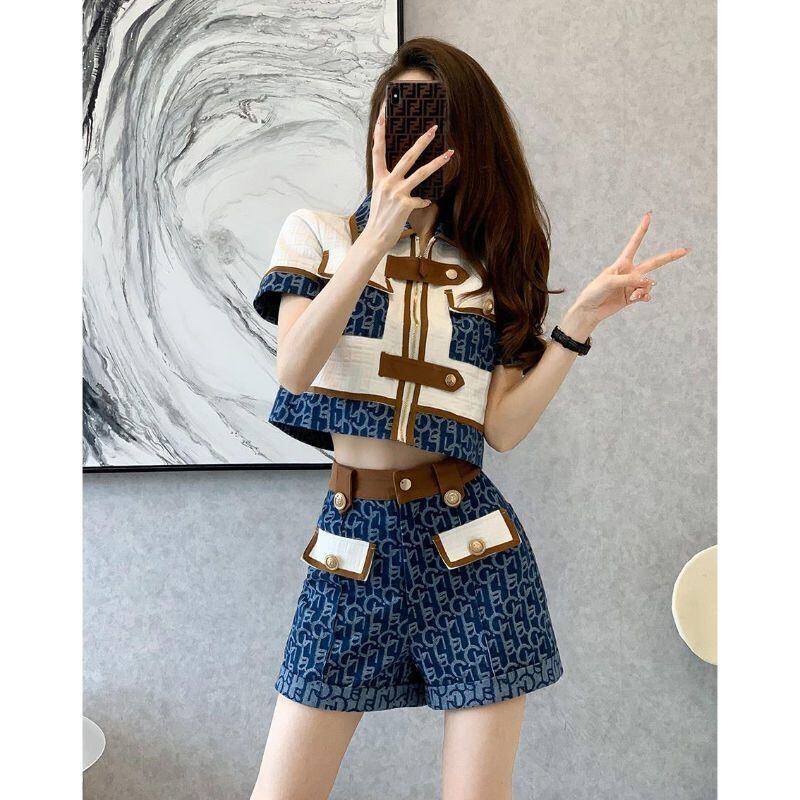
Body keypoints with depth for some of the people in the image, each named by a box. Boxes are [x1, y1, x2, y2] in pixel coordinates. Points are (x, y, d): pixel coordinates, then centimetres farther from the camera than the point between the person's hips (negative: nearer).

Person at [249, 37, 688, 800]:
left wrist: (583, 317, -11)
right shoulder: (318, 234, 5)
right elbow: (293, 369, -11)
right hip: (353, 541, 0)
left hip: (468, 545, 1)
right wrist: (379, 238, -18)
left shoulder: (494, 267, 8)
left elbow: (504, 426, -2)